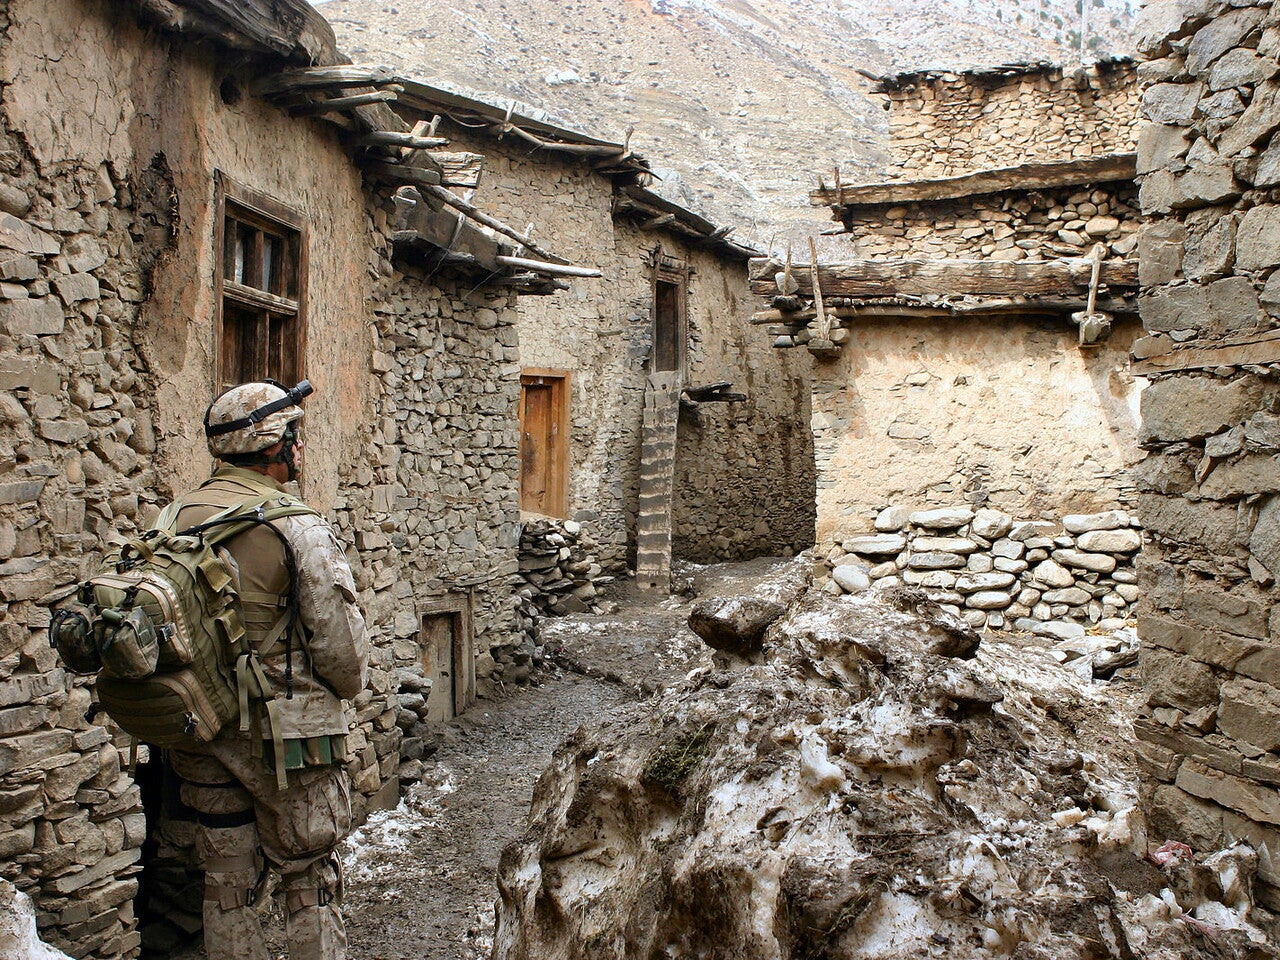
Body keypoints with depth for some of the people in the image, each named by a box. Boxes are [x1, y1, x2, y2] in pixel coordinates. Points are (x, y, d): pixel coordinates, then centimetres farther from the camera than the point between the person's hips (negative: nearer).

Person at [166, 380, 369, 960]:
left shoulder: (179, 520, 2)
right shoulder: (298, 529, -16)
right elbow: (338, 637, -15)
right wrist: (347, 686, 6)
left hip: (199, 731, 6)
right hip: (285, 732, -5)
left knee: (226, 881, 16)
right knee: (309, 880, 10)